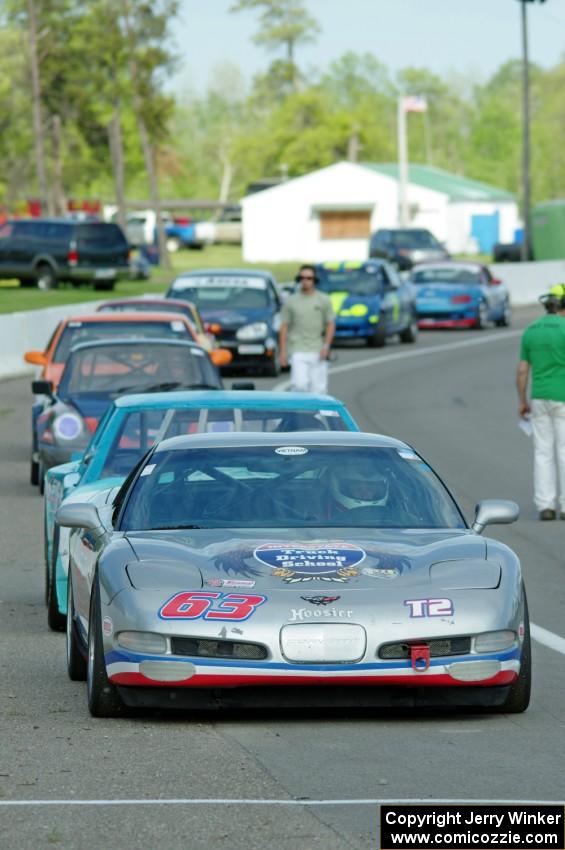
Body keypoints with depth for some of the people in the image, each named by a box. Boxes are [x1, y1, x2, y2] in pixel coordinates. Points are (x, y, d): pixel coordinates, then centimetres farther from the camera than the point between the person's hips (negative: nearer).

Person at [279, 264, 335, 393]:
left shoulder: (323, 300, 6)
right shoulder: (291, 301, 5)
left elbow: (331, 324, 6)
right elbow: (284, 327, 6)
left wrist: (326, 346, -7)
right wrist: (282, 351, 0)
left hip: (318, 353, 1)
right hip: (298, 351, -1)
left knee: (318, 387, 0)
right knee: (300, 384, -17)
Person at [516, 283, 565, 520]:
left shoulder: (530, 331, 7)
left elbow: (522, 370, 9)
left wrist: (522, 401, 18)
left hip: (539, 399, 5)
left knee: (543, 452, 8)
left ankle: (545, 505, 4)